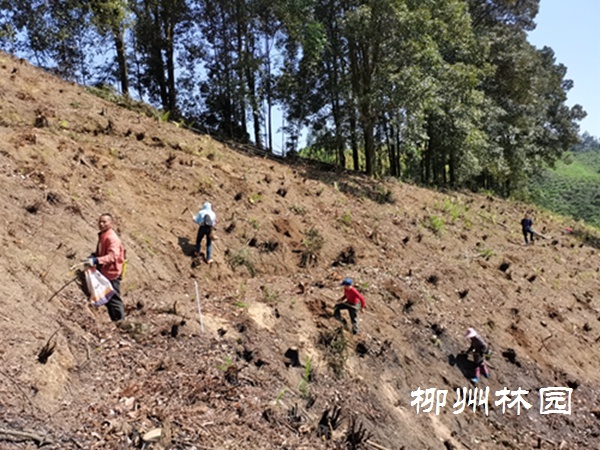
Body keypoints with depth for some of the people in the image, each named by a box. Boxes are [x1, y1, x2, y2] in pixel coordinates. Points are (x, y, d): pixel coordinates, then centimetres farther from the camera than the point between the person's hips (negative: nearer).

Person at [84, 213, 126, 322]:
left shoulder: (112, 238, -18)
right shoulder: (102, 236, 13)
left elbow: (113, 256, -32)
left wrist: (96, 260, -42)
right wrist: (93, 257, 8)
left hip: (112, 273, -10)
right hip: (104, 273, 10)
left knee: (114, 299, -4)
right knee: (108, 299, 17)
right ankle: (115, 321, 27)